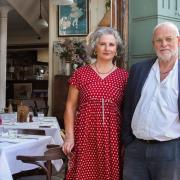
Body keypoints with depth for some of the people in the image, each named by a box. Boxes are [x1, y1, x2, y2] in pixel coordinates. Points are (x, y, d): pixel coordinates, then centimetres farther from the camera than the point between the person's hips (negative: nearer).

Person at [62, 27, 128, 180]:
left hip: (113, 137, 1)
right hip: (85, 135, -1)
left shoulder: (124, 76, 4)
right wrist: (69, 136, -4)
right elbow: (70, 106, 4)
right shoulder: (80, 73, 3)